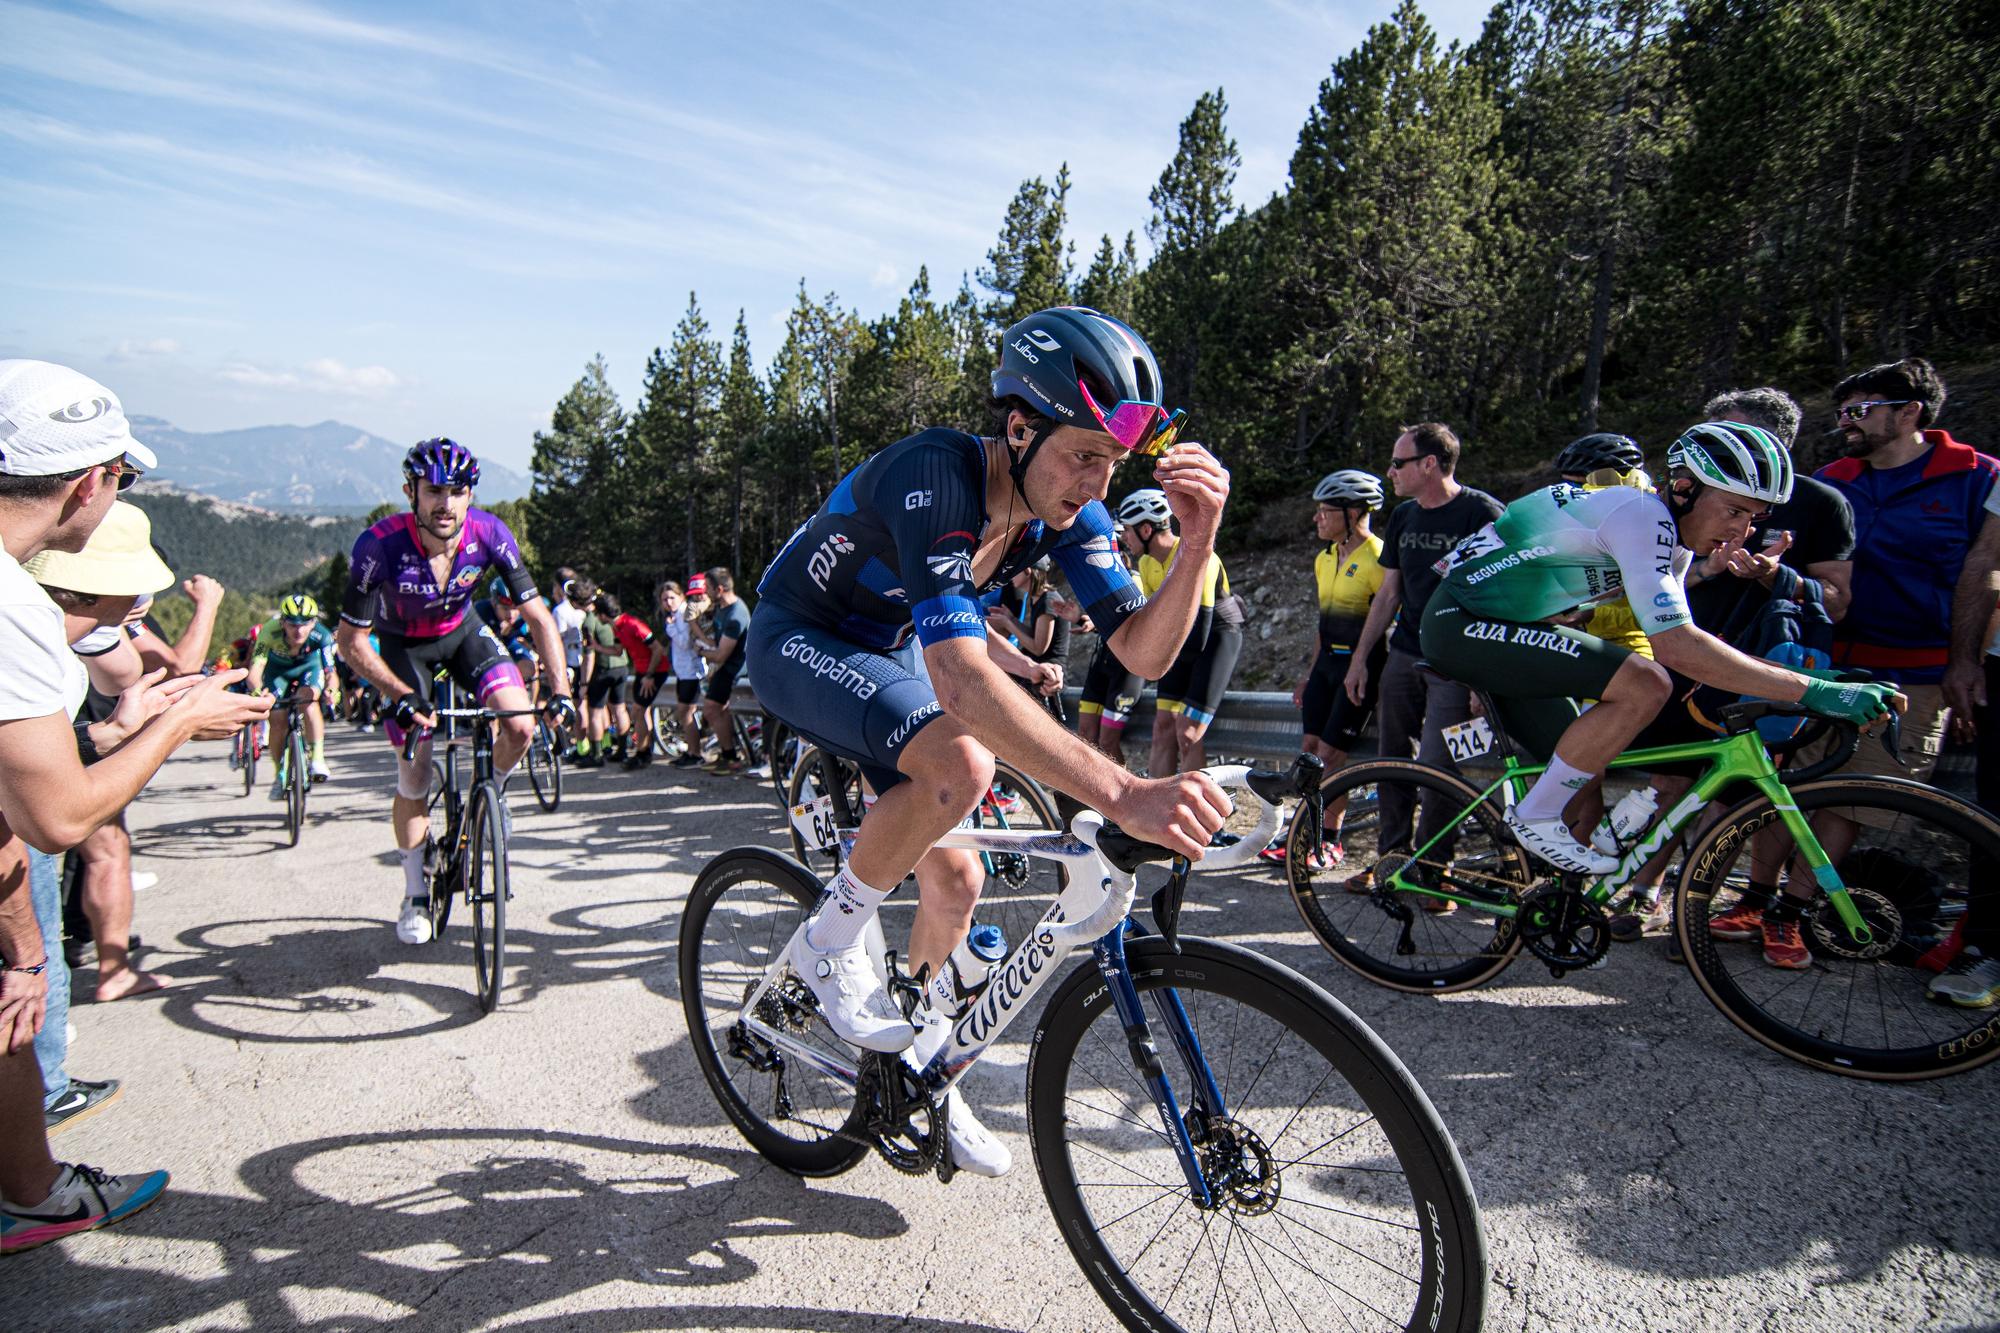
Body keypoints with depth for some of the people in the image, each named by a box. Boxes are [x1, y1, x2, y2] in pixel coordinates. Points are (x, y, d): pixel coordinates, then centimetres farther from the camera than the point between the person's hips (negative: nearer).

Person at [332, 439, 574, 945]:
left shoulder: (489, 534, -27)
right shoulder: (380, 546, -32)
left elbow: (537, 615, -21)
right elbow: (351, 640, -23)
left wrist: (560, 690, -29)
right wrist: (402, 696, -33)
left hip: (463, 632, 2)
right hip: (403, 646, -2)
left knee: (520, 728, -22)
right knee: (414, 779, -2)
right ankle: (416, 895, 19)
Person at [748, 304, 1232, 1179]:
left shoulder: (1068, 506, -14)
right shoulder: (935, 478, -36)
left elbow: (1143, 652, -17)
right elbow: (961, 676, -49)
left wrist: (1199, 541, -36)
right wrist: (1123, 795, -57)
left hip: (893, 655, 7)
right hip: (800, 640, -6)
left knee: (954, 883, 2)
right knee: (958, 764, -35)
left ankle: (922, 1072, 27)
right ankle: (829, 943, -8)